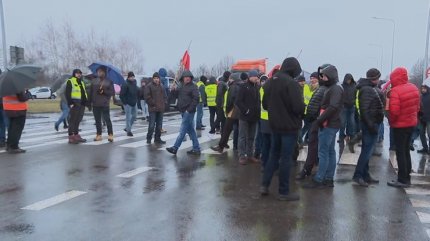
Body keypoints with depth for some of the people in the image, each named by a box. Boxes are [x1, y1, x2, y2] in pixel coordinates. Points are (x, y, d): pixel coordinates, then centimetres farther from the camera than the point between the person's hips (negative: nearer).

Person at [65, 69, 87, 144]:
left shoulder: (82, 82, 22)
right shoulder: (70, 81, -2)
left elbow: (84, 93, 25)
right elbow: (67, 93, -10)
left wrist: (86, 102, 14)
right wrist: (70, 103, -18)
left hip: (82, 104, 8)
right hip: (74, 104, -8)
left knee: (78, 120, 12)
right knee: (73, 120, -6)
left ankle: (76, 135, 20)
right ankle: (71, 137, -4)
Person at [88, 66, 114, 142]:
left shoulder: (109, 82, 2)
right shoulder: (94, 81, 10)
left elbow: (112, 92, -2)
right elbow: (90, 92, 10)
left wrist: (104, 91, -14)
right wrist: (89, 102, 4)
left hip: (105, 104, -4)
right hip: (95, 104, 4)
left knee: (107, 119, -7)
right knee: (97, 120, 9)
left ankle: (110, 135, -1)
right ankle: (99, 135, 18)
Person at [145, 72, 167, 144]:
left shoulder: (161, 86, 14)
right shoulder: (149, 86, -4)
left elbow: (164, 96, 21)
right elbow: (147, 97, -9)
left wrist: (164, 103, 6)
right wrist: (153, 103, -12)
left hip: (160, 109, 6)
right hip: (153, 109, -6)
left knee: (159, 125, 10)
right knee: (152, 125, -8)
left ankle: (157, 138, 18)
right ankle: (149, 138, 4)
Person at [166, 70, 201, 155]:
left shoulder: (193, 87, -6)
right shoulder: (181, 87, 16)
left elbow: (196, 99, -14)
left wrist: (189, 109, -18)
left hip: (189, 112, -8)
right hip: (183, 111, 8)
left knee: (182, 130, -6)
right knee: (191, 130, 10)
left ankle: (175, 148, -3)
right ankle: (196, 148, 16)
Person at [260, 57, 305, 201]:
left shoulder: (270, 82, 8)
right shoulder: (291, 83, -17)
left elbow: (265, 104, 14)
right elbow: (298, 107, -22)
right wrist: (302, 109, -1)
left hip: (275, 125, 7)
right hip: (289, 126, -7)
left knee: (274, 154, 18)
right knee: (286, 158, 0)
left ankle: (264, 185, 17)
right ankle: (284, 192, 9)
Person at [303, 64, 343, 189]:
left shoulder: (336, 89, -13)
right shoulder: (331, 88, 17)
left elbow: (333, 108, -23)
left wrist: (320, 120, -19)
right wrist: (321, 119, 7)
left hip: (329, 125, -10)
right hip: (330, 125, 10)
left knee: (323, 152, -7)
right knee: (330, 152, 12)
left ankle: (318, 180, -2)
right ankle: (328, 179, 19)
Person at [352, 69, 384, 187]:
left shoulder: (372, 88, 16)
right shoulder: (366, 89, -14)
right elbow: (364, 109, -22)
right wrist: (371, 124, -25)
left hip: (373, 123, 10)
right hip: (370, 124, -10)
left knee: (368, 150, 13)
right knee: (367, 150, -7)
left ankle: (365, 175, 22)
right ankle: (357, 175, -1)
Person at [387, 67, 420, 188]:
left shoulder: (395, 91, -22)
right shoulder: (414, 88, 4)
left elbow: (394, 111, -25)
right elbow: (417, 107, 10)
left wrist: (391, 121, -8)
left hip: (400, 125, -8)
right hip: (412, 123, 8)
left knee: (400, 152, 0)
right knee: (406, 150, 17)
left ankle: (403, 180, 4)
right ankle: (407, 177, 24)